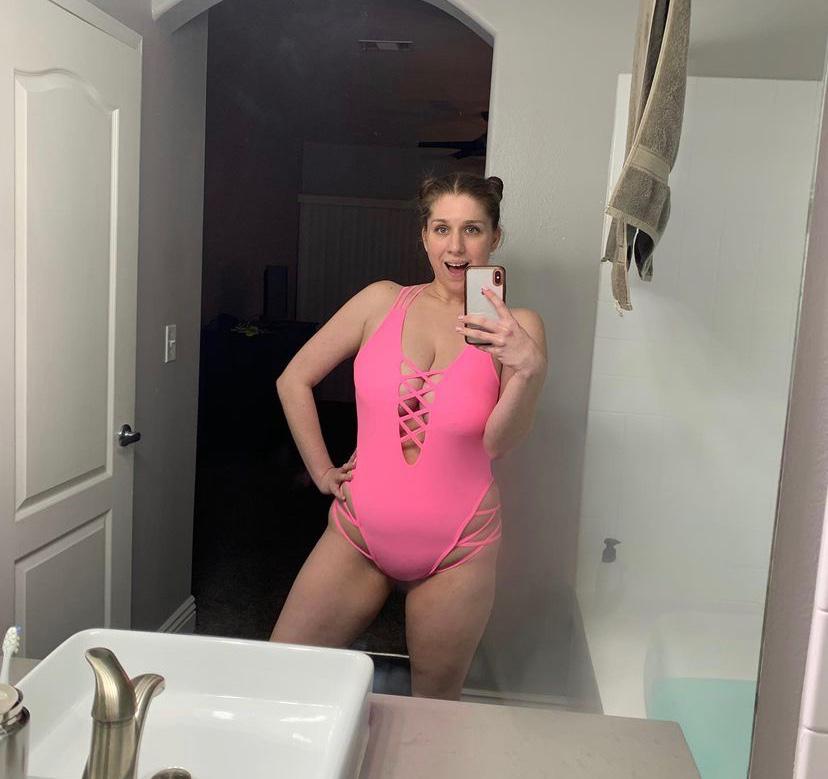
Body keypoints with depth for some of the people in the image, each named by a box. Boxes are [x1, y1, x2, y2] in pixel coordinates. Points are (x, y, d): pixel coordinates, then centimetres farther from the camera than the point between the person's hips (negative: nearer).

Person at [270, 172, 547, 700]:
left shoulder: (516, 327, -5)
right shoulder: (383, 302, -1)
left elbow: (499, 442, -15)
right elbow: (294, 381, 6)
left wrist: (530, 369, -32)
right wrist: (322, 471, 4)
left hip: (455, 554, -1)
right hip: (358, 536, 2)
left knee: (435, 712, 16)